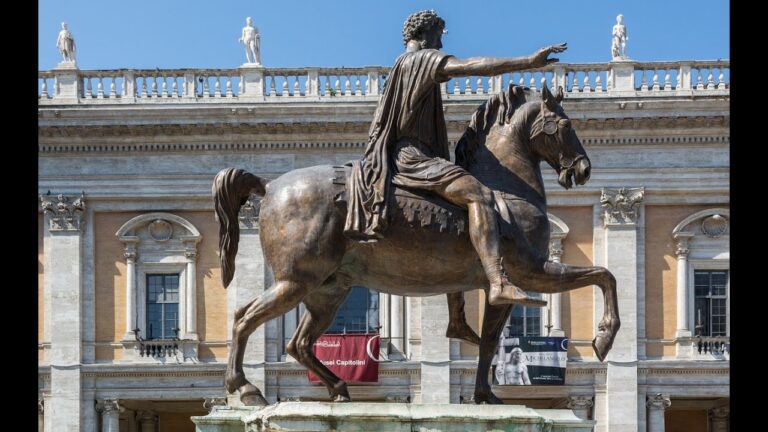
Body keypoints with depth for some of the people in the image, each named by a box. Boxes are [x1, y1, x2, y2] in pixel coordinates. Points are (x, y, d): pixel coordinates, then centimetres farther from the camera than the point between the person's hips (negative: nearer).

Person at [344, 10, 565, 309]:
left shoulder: (402, 66, 28)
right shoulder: (421, 58, -2)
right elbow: (471, 66, -19)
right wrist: (529, 62, -25)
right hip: (410, 156, -11)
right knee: (478, 194, -28)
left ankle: (456, 318, 23)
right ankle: (499, 285, -46)